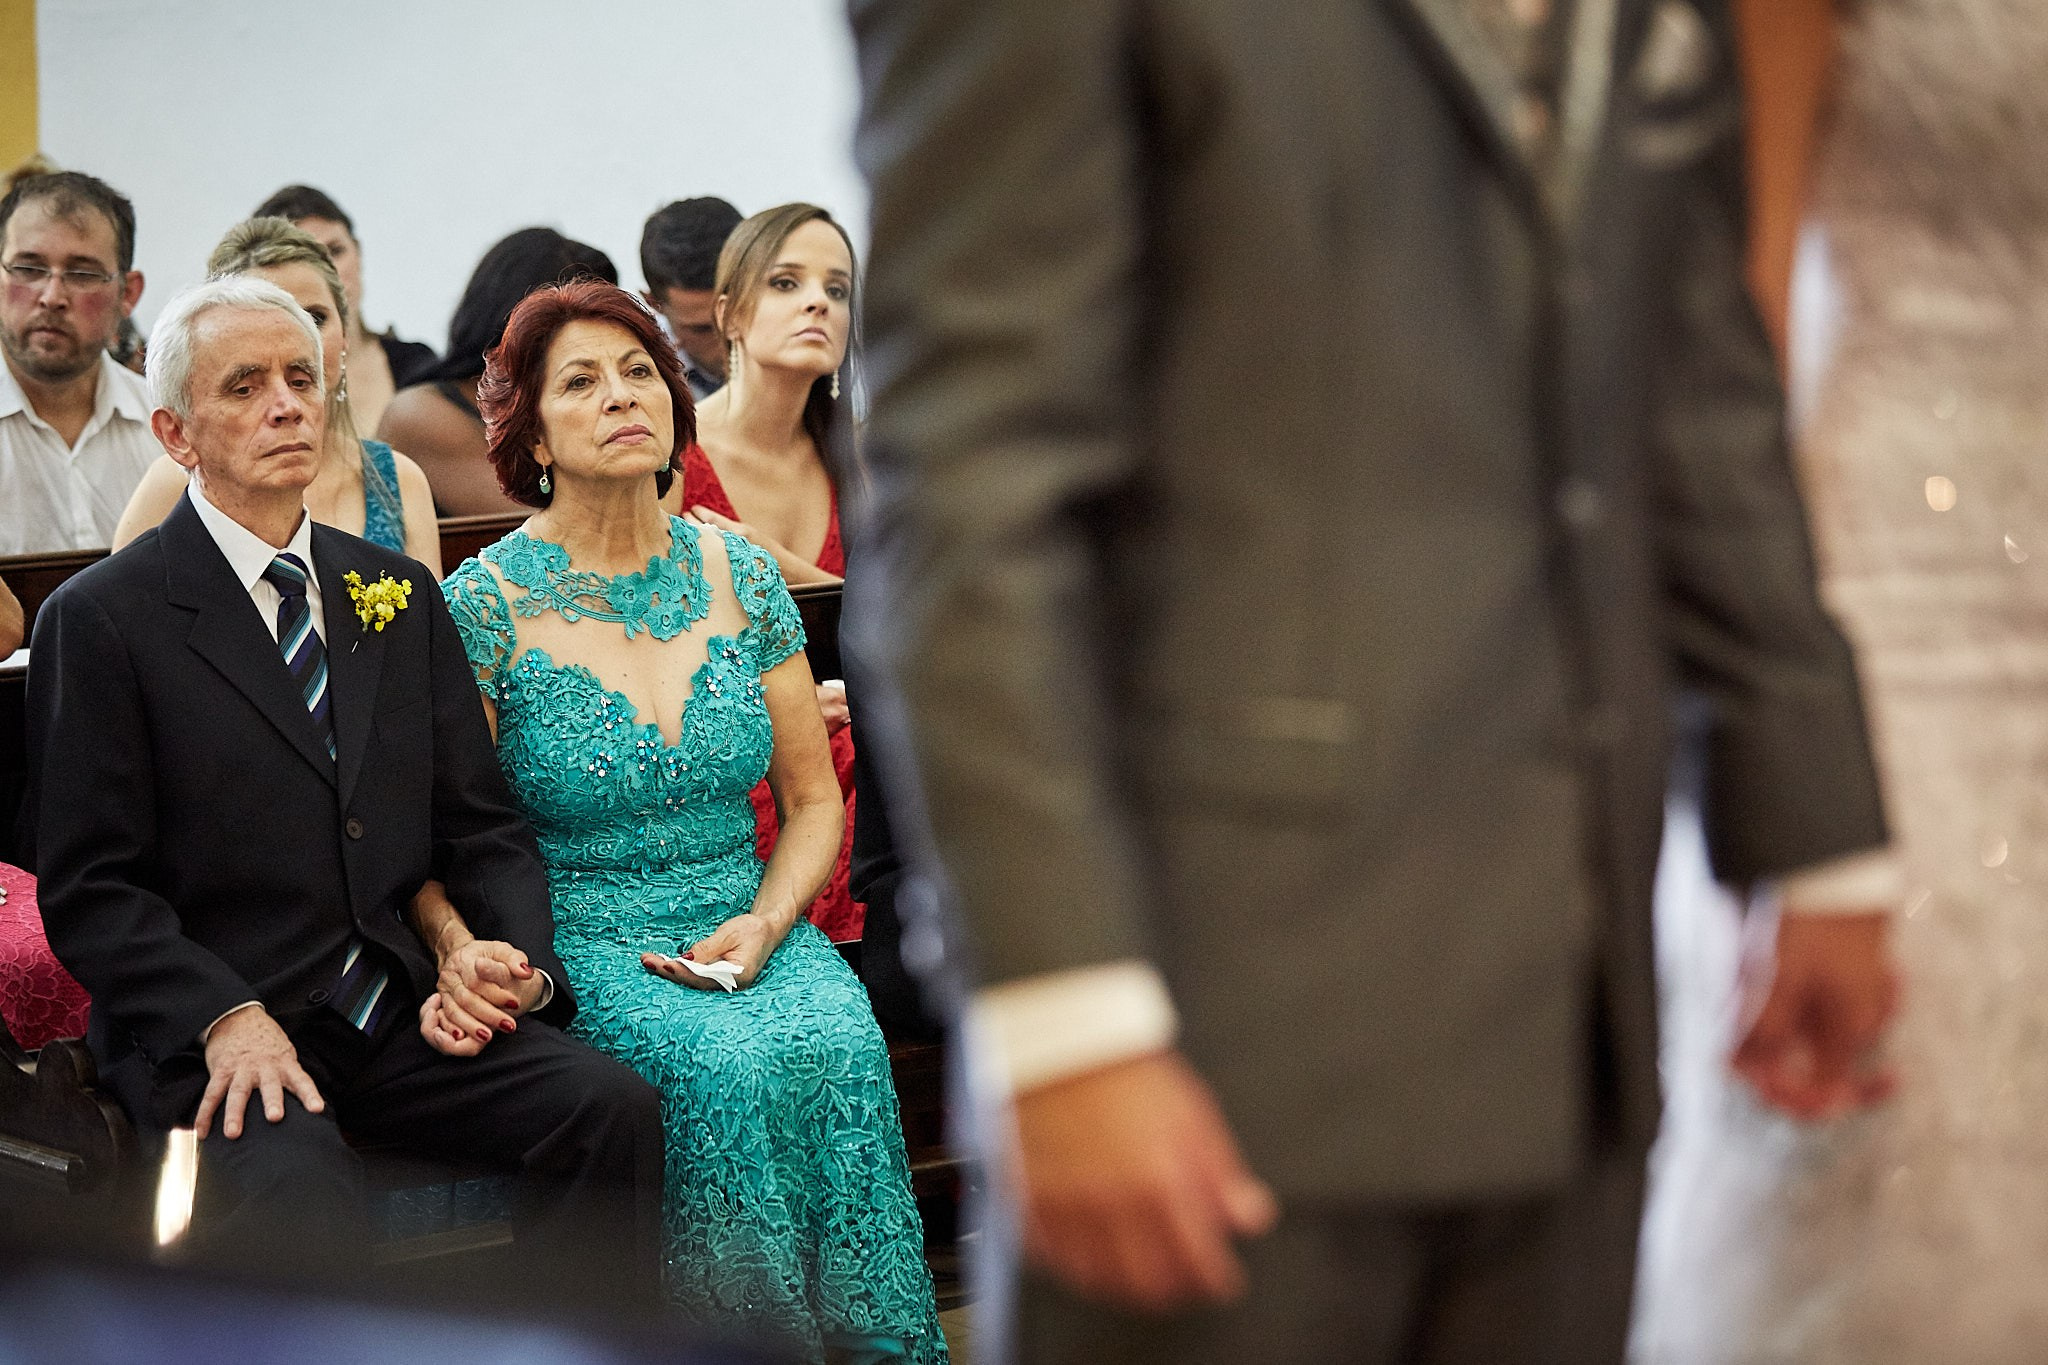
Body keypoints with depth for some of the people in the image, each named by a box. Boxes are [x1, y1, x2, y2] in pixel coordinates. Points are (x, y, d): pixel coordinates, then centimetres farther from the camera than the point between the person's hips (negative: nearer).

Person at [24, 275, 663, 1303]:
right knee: (298, 1191, -36)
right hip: (206, 1027, -5)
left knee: (612, 1105, -20)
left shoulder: (398, 595, 16)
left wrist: (512, 960, -4)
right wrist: (225, 1017, -19)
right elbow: (87, 890, -4)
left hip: (401, 1010, 5)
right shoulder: (99, 619, -1)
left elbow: (481, 824, 16)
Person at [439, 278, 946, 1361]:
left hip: (743, 930, 3)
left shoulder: (740, 575, 6)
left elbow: (814, 799, 12)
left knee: (839, 1047, -29)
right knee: (722, 1069, -32)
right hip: (578, 943, -3)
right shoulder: (485, 603, -5)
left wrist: (764, 924, -6)